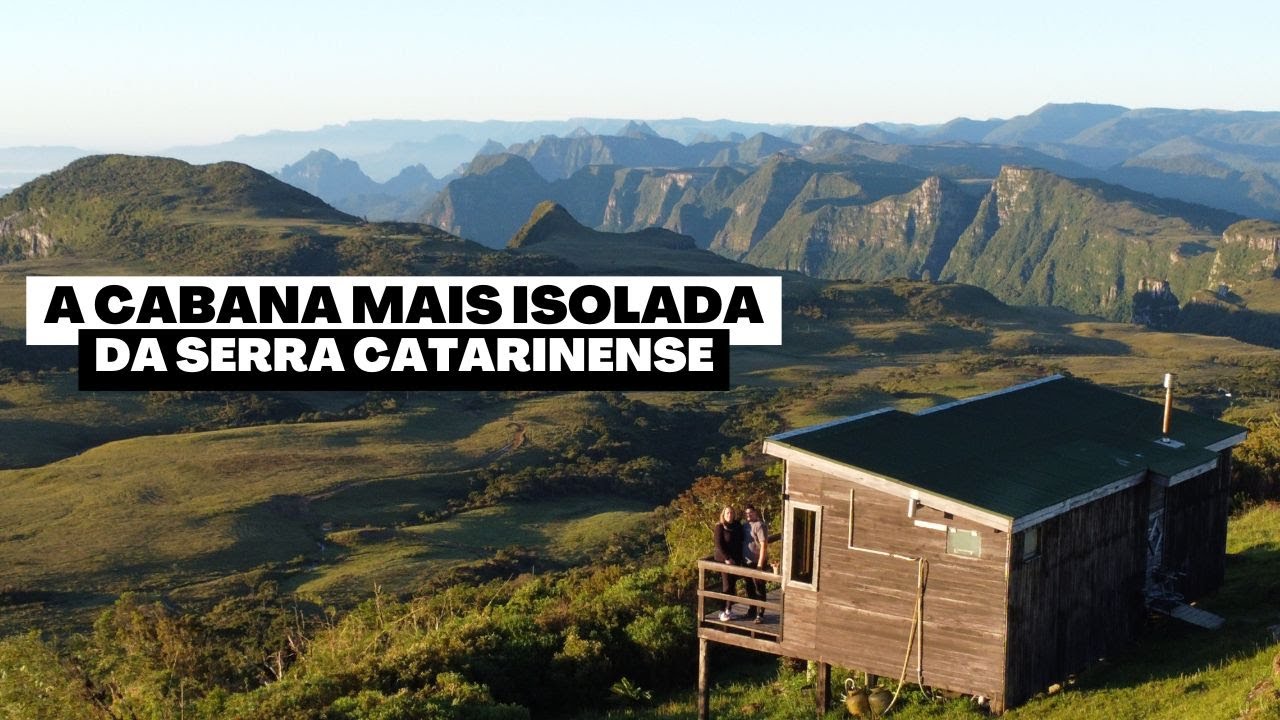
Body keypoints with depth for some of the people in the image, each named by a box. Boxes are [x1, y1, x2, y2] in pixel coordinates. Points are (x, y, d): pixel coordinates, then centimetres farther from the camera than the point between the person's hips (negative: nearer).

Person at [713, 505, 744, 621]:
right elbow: (718, 544, -11)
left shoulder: (738, 526, 6)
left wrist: (740, 558, 3)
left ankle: (729, 609, 15)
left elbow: (740, 542, 11)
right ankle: (723, 611, 1)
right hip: (723, 560, -5)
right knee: (726, 586, -5)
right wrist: (727, 558, -17)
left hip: (736, 560, 5)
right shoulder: (720, 527, -7)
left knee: (732, 585, 6)